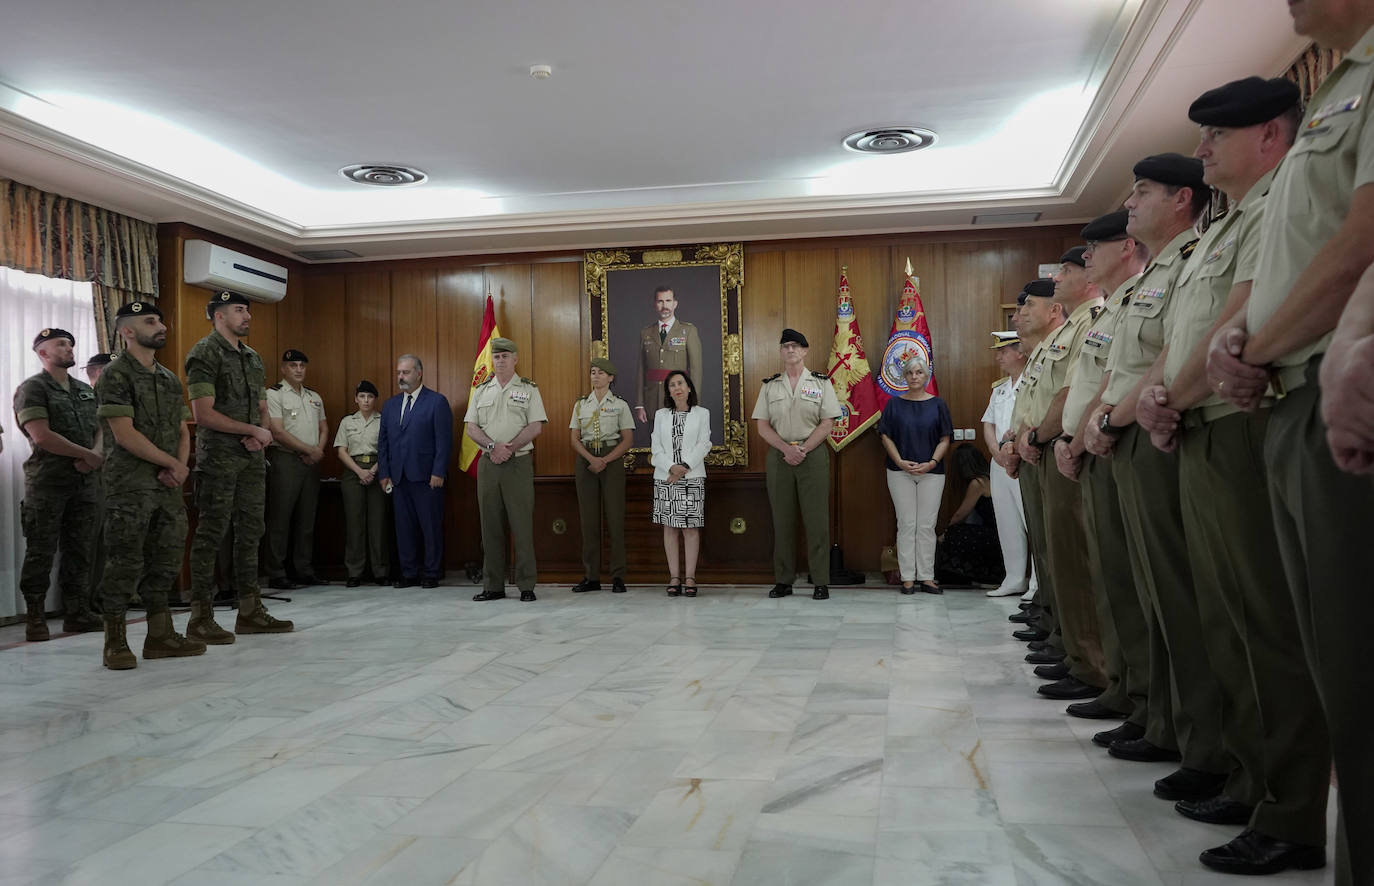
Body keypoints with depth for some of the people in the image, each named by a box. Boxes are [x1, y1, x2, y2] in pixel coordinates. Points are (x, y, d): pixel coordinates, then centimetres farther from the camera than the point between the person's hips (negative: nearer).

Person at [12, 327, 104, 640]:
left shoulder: (86, 390, 16)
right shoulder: (33, 388, -4)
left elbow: (100, 429, 15)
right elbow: (42, 436, -15)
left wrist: (93, 456, -8)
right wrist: (91, 456, -11)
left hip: (84, 482, 6)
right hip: (47, 482, -6)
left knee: (79, 550, 8)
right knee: (41, 552, -1)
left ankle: (77, 612, 15)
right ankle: (34, 617, 7)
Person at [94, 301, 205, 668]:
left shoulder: (169, 378, 16)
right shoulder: (116, 375, -7)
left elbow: (183, 431, 16)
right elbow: (124, 434, -15)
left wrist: (179, 467, -3)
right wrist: (173, 463, -9)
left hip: (168, 485, 7)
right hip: (130, 486, -7)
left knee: (165, 560, 9)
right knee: (126, 562, -4)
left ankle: (160, 637, 17)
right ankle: (115, 642, 5)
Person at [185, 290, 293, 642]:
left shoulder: (253, 357, 16)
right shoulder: (204, 353, -7)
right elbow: (204, 414, -15)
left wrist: (260, 435, -4)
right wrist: (254, 430, -11)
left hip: (252, 456, 8)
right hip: (218, 457, -8)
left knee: (250, 531, 10)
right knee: (211, 534, -5)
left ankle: (250, 610, 17)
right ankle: (201, 617, 0)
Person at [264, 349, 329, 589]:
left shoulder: (314, 397, 18)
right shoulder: (274, 394, -5)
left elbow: (324, 428, 20)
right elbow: (278, 432, -13)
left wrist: (319, 450, 0)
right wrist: (310, 450, -10)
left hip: (311, 462, 7)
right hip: (284, 461, -7)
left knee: (307, 520, 9)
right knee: (280, 520, -5)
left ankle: (304, 571, 15)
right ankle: (276, 575, -1)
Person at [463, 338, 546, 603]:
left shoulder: (528, 389, 4)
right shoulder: (481, 391, 14)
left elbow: (536, 426, -4)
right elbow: (471, 427, 7)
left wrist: (509, 448, -13)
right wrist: (493, 446, -10)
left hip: (519, 462, -3)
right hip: (488, 463, 4)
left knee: (522, 524, -5)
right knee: (490, 525, 5)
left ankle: (526, 586, 0)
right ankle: (493, 586, 11)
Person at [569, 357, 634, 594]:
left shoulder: (620, 405, 5)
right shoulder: (581, 405, 12)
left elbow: (627, 440, -1)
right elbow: (574, 439, 7)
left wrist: (605, 461, -13)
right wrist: (591, 459, -11)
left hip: (612, 460, -2)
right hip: (585, 460, 3)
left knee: (615, 517, -6)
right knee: (589, 519, 1)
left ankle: (618, 577, -2)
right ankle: (591, 577, 6)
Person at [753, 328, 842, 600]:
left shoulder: (821, 383, 6)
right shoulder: (769, 386, 11)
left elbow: (826, 424, -1)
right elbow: (762, 426, 5)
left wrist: (803, 450, -11)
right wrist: (786, 448, -9)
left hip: (813, 454, -2)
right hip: (779, 455, 2)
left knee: (816, 519, -4)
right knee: (782, 519, 3)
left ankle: (821, 582, 1)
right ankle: (783, 580, 9)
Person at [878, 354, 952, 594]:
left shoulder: (937, 404, 6)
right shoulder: (894, 404, 5)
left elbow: (945, 439, 4)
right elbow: (886, 437, 3)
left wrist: (932, 462, -11)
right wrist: (900, 462, -10)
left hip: (932, 472, 0)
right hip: (900, 472, 0)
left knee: (927, 525, 2)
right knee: (906, 524, 1)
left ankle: (926, 577, 8)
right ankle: (907, 577, 5)